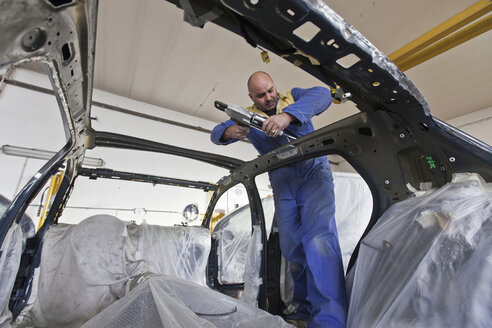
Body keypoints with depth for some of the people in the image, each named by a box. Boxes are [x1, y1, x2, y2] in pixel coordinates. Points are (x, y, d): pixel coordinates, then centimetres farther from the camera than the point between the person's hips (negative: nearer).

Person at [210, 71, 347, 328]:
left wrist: (287, 115, -39)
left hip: (314, 174, -3)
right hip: (283, 187, 3)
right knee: (292, 248, 4)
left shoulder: (293, 97, 0)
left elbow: (322, 95, -21)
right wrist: (231, 131, -26)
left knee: (319, 237, -25)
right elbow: (216, 134, 0)